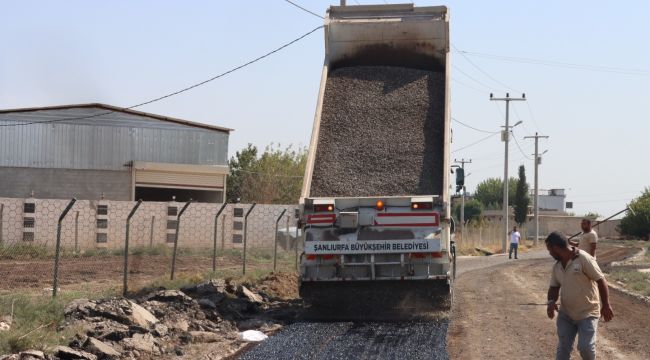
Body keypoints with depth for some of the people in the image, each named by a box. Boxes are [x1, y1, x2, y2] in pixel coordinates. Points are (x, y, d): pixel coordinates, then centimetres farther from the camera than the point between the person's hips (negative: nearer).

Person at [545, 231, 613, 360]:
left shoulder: (583, 259, -17)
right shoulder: (557, 266, 4)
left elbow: (601, 280, -15)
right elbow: (554, 287, 13)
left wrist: (606, 306, -16)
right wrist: (551, 301, -9)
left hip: (588, 313, -6)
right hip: (566, 314, 6)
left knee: (586, 347, -9)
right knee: (563, 347, 6)